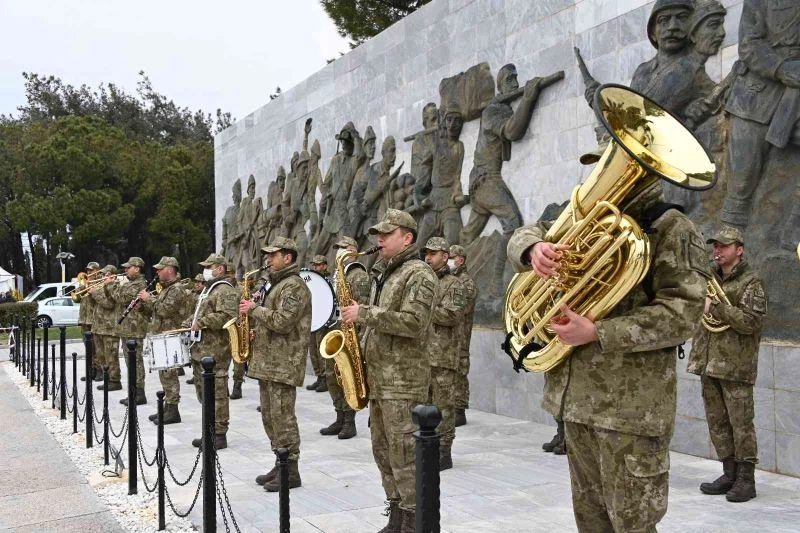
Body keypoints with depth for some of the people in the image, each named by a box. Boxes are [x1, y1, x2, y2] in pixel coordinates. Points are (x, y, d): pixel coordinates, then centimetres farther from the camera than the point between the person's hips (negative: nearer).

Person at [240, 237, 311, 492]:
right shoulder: (277, 284, 20)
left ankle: (290, 472, 0)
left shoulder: (293, 285, -13)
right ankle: (280, 464, 21)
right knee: (270, 417, 13)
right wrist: (256, 329, 10)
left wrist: (254, 309, -13)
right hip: (268, 361, 10)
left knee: (282, 418, -7)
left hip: (283, 363, -10)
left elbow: (282, 322, -23)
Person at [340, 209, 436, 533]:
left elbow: (412, 323, -22)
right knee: (384, 451, 12)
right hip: (378, 377, 9)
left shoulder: (418, 274, -10)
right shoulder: (383, 274, 18)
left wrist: (364, 313, -19)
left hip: (404, 379, -9)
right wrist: (361, 349, 11)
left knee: (404, 454, -7)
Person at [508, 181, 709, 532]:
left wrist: (597, 332, -22)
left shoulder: (673, 228, -6)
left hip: (631, 405, -7)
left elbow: (682, 313, -16)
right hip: (575, 395, 7)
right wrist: (536, 248, -13)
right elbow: (525, 235, 12)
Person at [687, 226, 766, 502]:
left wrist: (715, 307, -16)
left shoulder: (751, 282, -4)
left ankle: (746, 478, 6)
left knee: (741, 423, -2)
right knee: (717, 422, 11)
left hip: (736, 366, -7)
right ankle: (730, 473, 20)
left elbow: (751, 321, -16)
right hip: (709, 363, 7)